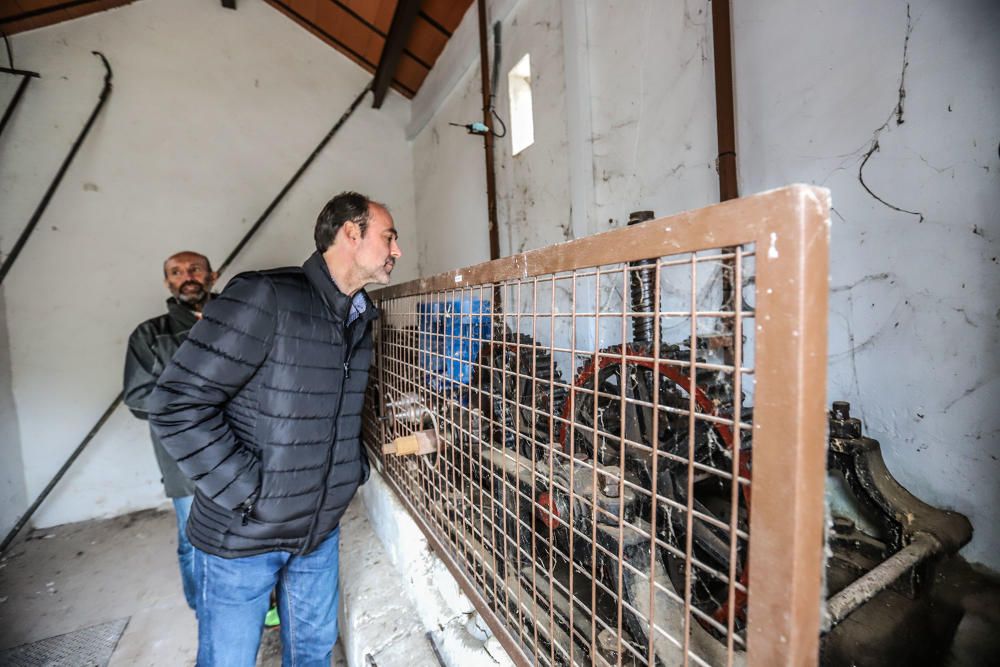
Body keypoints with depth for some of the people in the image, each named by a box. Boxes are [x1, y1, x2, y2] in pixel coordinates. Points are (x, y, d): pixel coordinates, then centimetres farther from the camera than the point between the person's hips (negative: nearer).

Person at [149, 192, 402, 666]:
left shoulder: (360, 318, 3)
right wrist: (248, 493, -20)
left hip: (322, 529, 6)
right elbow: (177, 405, -21)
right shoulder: (264, 297, -21)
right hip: (242, 537, -6)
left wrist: (356, 466, 4)